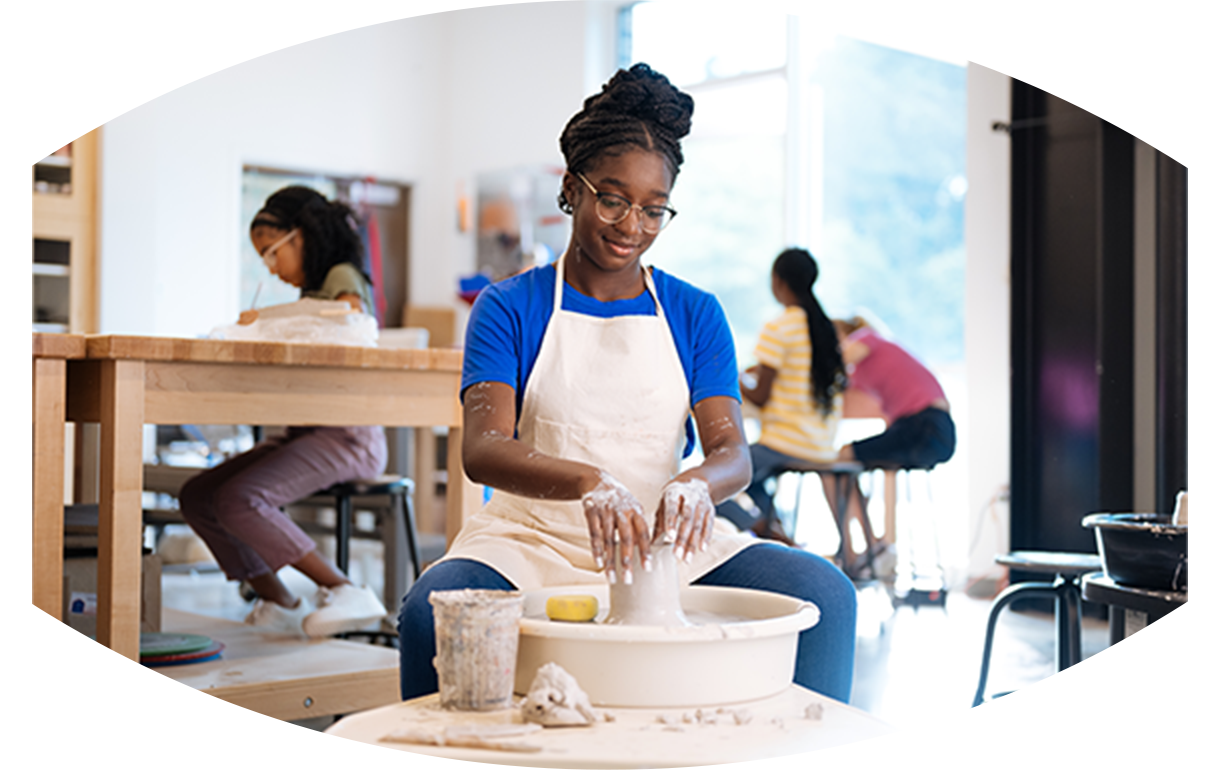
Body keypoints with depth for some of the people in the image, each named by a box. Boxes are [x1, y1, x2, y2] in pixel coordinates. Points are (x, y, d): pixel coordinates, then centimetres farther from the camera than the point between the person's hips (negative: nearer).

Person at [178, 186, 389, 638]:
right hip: (305, 432, 10)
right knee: (197, 496, -2)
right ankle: (280, 604, 0)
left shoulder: (343, 278, -1)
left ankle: (345, 592, -20)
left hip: (347, 435, -9)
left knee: (239, 500, -27)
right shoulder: (312, 290, 26)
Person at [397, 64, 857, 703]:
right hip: (530, 537, -2)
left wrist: (696, 484, -28)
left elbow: (731, 450, -2)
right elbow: (481, 448, -13)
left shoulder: (694, 315, 10)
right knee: (431, 611, -33)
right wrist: (588, 482, -35)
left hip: (665, 548, 2)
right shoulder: (510, 308, 2)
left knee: (824, 594, -23)